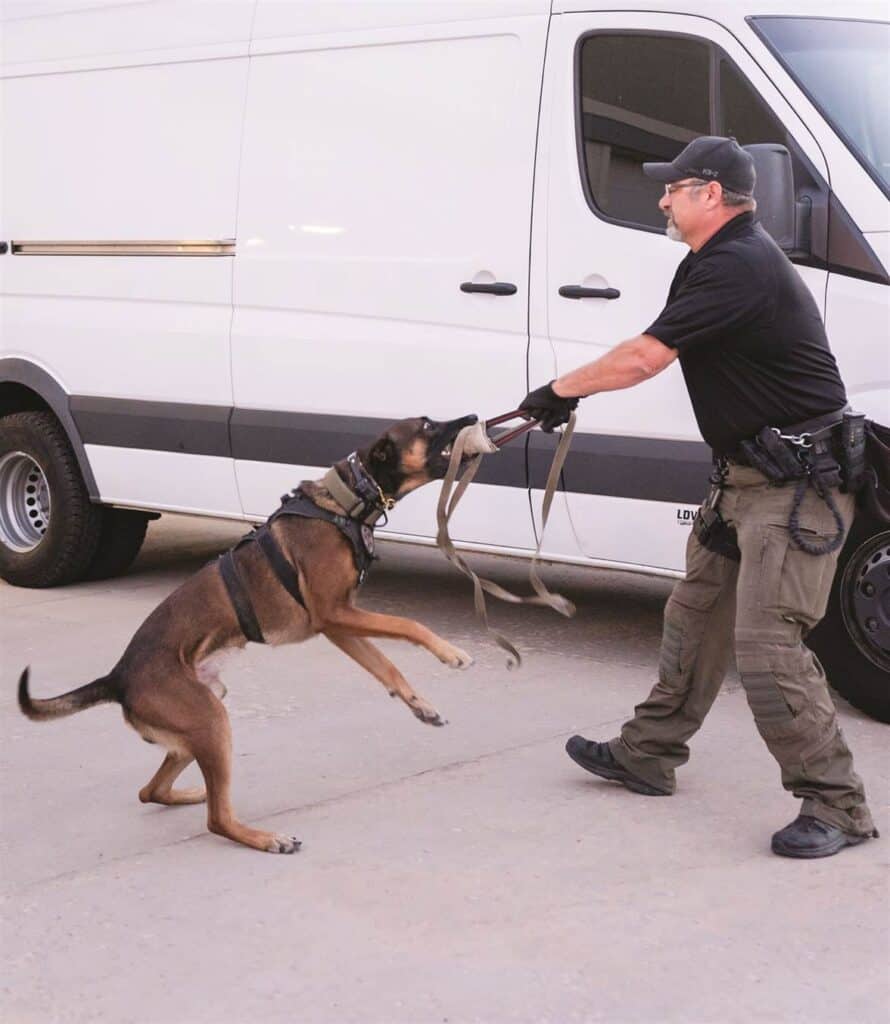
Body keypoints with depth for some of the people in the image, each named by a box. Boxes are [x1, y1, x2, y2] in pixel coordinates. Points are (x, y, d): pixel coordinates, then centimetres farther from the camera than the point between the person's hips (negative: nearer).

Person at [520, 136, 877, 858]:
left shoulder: (739, 267, -21)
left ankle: (836, 805, -7)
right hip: (747, 475, 11)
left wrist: (560, 390, -7)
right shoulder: (713, 262, 14)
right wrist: (568, 396, 12)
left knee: (768, 642, -15)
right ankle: (648, 756, 31)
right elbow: (655, 356, 19)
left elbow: (643, 359, -21)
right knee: (696, 615, 18)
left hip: (796, 484, -11)